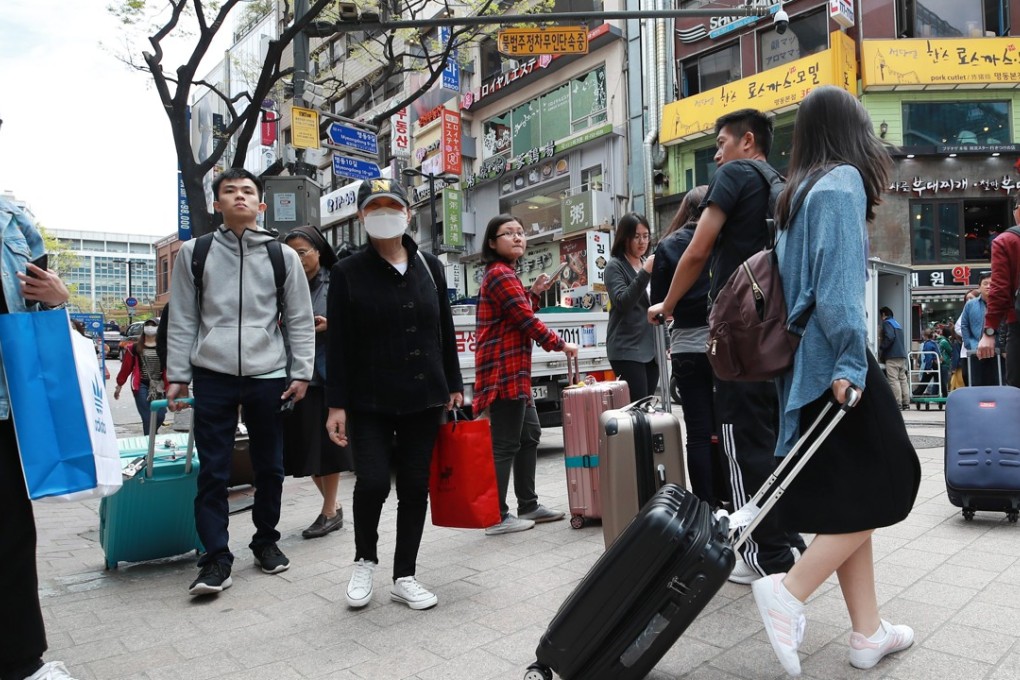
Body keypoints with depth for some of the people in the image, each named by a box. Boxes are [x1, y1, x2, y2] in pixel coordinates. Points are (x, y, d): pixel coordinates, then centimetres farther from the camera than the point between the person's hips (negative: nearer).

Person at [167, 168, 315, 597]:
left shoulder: (282, 255, 6)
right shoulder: (195, 253, 7)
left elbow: (300, 319, 6)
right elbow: (182, 320, 8)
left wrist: (301, 373, 0)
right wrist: (177, 376, 3)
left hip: (268, 376, 1)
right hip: (212, 375, 0)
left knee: (269, 466, 10)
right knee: (212, 470, 0)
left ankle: (266, 541, 27)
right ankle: (216, 558, 9)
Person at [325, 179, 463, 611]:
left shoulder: (429, 266, 7)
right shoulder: (348, 272, -1)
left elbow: (445, 331, 11)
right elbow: (338, 343, -4)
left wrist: (454, 387, 8)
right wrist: (336, 405, -8)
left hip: (424, 399, 3)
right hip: (369, 402, -3)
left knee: (415, 487, 6)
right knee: (373, 482, -11)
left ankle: (404, 577, 22)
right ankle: (364, 560, 19)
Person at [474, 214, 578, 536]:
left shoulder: (505, 274, 21)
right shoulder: (500, 273, -12)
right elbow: (526, 320, -17)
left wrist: (535, 292, 13)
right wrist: (560, 345, -7)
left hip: (513, 371, 11)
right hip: (503, 371, -11)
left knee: (529, 435, 16)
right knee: (506, 444, -7)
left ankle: (528, 506, 25)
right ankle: (497, 518, -1)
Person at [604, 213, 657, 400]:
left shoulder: (648, 264, 16)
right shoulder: (615, 266, -2)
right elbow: (622, 302, -17)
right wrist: (645, 273, -24)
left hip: (651, 348, 6)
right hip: (627, 349, -6)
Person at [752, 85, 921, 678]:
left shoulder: (799, 192, 18)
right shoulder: (843, 181, -6)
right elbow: (839, 281, -17)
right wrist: (850, 361, -20)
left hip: (806, 361, 8)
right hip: (834, 359, -8)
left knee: (848, 500, 10)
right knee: (884, 485, 0)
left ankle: (868, 633, 17)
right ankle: (789, 591, -5)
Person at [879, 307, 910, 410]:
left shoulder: (887, 323, -3)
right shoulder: (897, 323, 23)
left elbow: (890, 337, -18)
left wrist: (881, 347, -7)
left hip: (892, 356, -9)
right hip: (902, 355, 9)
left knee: (893, 380, -9)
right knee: (903, 379, 9)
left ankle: (898, 404, -13)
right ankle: (906, 403, 9)